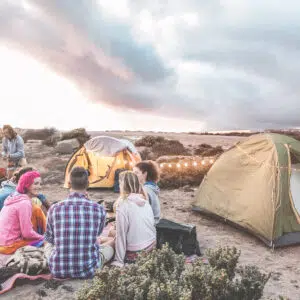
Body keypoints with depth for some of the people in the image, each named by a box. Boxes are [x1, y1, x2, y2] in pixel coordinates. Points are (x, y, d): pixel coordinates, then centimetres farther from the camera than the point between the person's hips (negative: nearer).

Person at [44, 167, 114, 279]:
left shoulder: (54, 209, -11)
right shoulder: (99, 209, -12)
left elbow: (49, 239, 7)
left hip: (58, 270, 2)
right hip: (87, 270, -1)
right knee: (111, 245, 27)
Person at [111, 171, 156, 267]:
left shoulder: (123, 205, -14)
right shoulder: (145, 201, 3)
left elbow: (121, 234, -14)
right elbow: (153, 225, 7)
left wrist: (119, 261, -9)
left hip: (136, 253, -6)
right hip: (152, 246, 6)